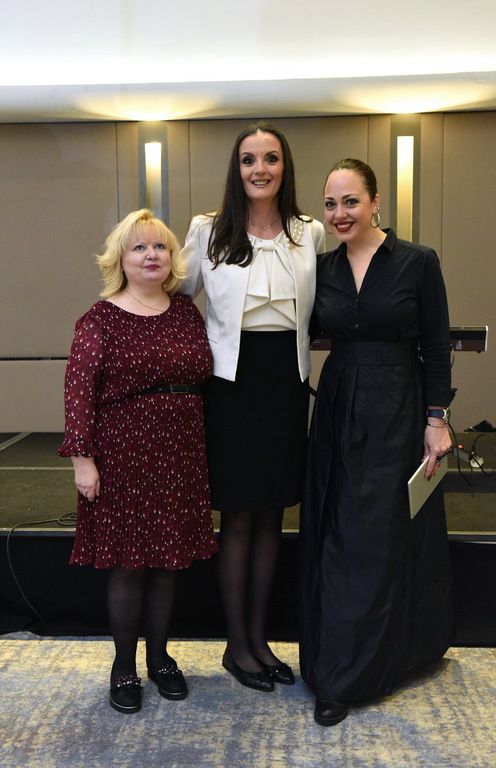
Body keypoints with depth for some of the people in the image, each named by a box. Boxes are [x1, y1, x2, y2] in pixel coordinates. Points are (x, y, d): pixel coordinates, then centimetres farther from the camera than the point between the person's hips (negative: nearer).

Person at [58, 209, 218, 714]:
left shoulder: (186, 312, 7)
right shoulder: (101, 319, -7)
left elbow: (204, 374, 11)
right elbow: (79, 390, -11)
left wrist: (205, 445, 7)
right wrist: (82, 458, -15)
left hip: (179, 455, 4)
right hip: (123, 456, -4)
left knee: (167, 561, 13)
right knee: (127, 564, 5)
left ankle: (159, 657, 31)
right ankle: (124, 667, 24)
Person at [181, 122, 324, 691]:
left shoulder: (310, 234, 6)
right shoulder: (208, 231, -2)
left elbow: (317, 312, 14)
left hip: (287, 381, 3)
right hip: (233, 382, -3)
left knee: (272, 515, 11)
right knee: (238, 519, 5)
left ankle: (259, 637, 27)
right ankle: (237, 645, 21)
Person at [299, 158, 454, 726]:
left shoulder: (418, 262, -6)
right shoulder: (321, 269, 5)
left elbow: (436, 349, -5)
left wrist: (436, 420, -8)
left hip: (398, 412, -3)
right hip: (337, 411, 4)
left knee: (382, 537, 3)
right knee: (337, 538, 9)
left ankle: (343, 679, 15)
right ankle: (336, 663, 25)